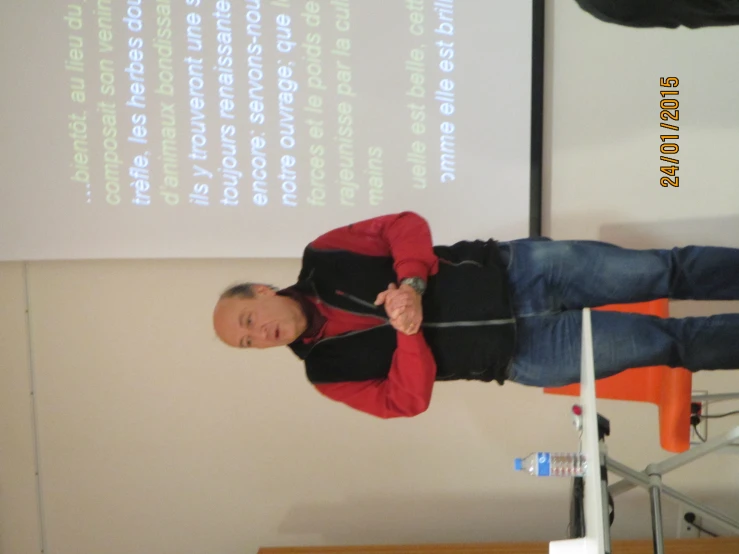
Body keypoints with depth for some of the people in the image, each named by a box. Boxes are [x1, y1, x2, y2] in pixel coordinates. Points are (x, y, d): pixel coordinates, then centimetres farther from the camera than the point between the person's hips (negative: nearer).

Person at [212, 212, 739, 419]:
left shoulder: (321, 260, -2)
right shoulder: (326, 371, -1)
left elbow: (406, 225, -4)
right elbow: (409, 400, -8)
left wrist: (411, 284, -23)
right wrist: (409, 330, -25)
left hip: (509, 268, 2)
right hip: (519, 352, -1)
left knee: (660, 270, -3)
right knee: (663, 342, -6)